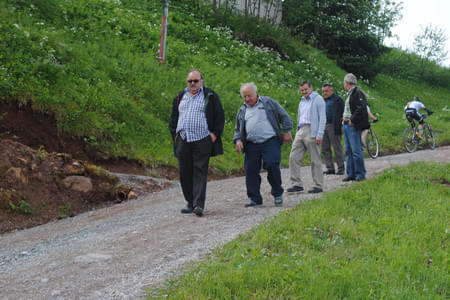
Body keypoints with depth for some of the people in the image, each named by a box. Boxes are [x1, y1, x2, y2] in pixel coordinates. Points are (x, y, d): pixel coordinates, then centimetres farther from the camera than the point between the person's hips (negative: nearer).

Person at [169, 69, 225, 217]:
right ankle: (190, 203, 15)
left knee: (200, 172, -9)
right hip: (182, 141, 4)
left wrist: (215, 134, -5)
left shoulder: (210, 96, 5)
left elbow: (220, 117, 4)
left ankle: (199, 204, -12)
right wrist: (174, 134, 12)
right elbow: (173, 117, 24)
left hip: (202, 141, -4)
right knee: (185, 173, 5)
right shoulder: (180, 97, 18)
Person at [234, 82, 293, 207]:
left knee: (272, 166, -14)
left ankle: (277, 194, 6)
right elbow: (238, 129, 22)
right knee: (251, 170, -2)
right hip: (251, 145, 4)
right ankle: (254, 198, 9)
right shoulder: (242, 110, 17)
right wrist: (238, 140, 5)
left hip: (271, 142, -4)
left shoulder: (268, 102, 7)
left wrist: (287, 132, 0)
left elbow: (284, 117, 8)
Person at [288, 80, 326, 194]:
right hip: (300, 131, 7)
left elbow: (322, 118, -7)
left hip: (312, 132, -7)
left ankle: (318, 186, 5)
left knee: (315, 160, -2)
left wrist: (319, 135, -15)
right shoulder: (302, 101, 21)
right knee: (293, 157, -1)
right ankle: (297, 184, 4)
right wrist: (297, 132, 16)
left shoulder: (318, 99, -1)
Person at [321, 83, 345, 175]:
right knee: (325, 149, 6)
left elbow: (341, 114, -10)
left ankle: (341, 168, 4)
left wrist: (339, 127, -19)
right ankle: (330, 168, 12)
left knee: (337, 148, -2)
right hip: (323, 127, 8)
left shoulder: (337, 100, -3)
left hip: (333, 126, -8)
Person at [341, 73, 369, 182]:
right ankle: (351, 174, 16)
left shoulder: (358, 93, -12)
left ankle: (360, 174, -2)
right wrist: (344, 119, 11)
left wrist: (352, 120, -18)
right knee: (348, 151, 11)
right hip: (346, 125, 10)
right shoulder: (350, 94, 19)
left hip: (354, 126, -10)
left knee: (356, 151, -8)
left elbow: (361, 109, -22)